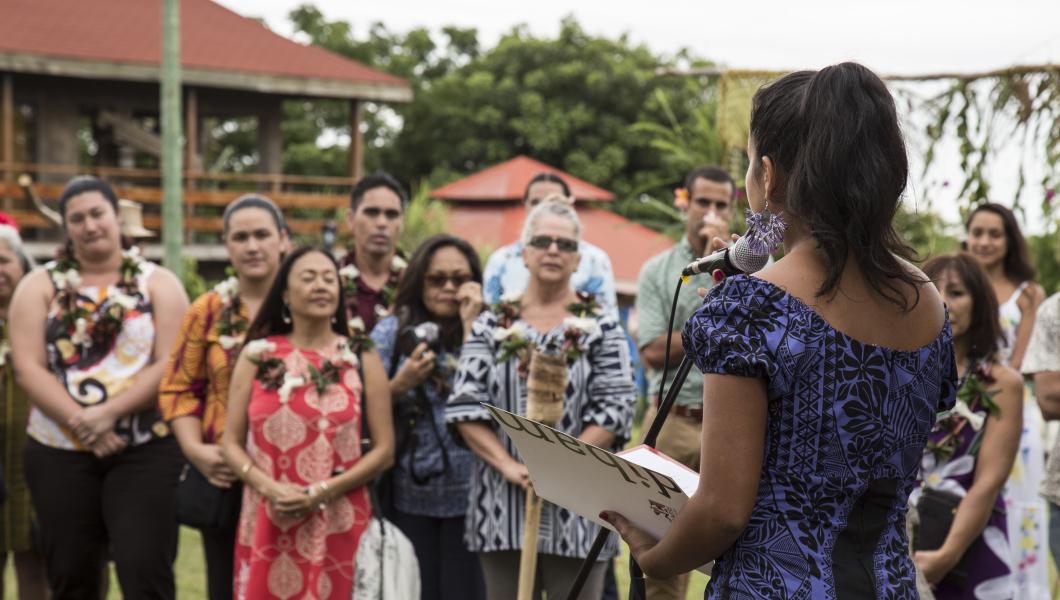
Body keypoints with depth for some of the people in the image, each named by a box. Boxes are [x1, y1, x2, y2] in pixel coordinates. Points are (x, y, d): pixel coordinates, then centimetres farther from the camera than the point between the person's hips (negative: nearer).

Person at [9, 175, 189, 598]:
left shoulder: (158, 283, 4)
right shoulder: (39, 286, 7)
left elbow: (171, 365, -6)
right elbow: (28, 368, -4)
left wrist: (108, 413, -16)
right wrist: (81, 423, -15)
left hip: (146, 451, -2)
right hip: (59, 453, 2)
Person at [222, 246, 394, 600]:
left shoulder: (361, 359, 5)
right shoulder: (257, 356, 8)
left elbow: (384, 450, 1)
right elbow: (231, 443, 7)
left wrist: (323, 492, -11)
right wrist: (271, 489, -11)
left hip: (339, 527, -1)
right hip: (268, 527, 1)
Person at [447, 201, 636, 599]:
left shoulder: (601, 328, 6)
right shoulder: (492, 326, 9)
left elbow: (615, 410, -3)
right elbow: (465, 407, 1)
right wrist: (509, 465, -12)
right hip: (504, 506, 1)